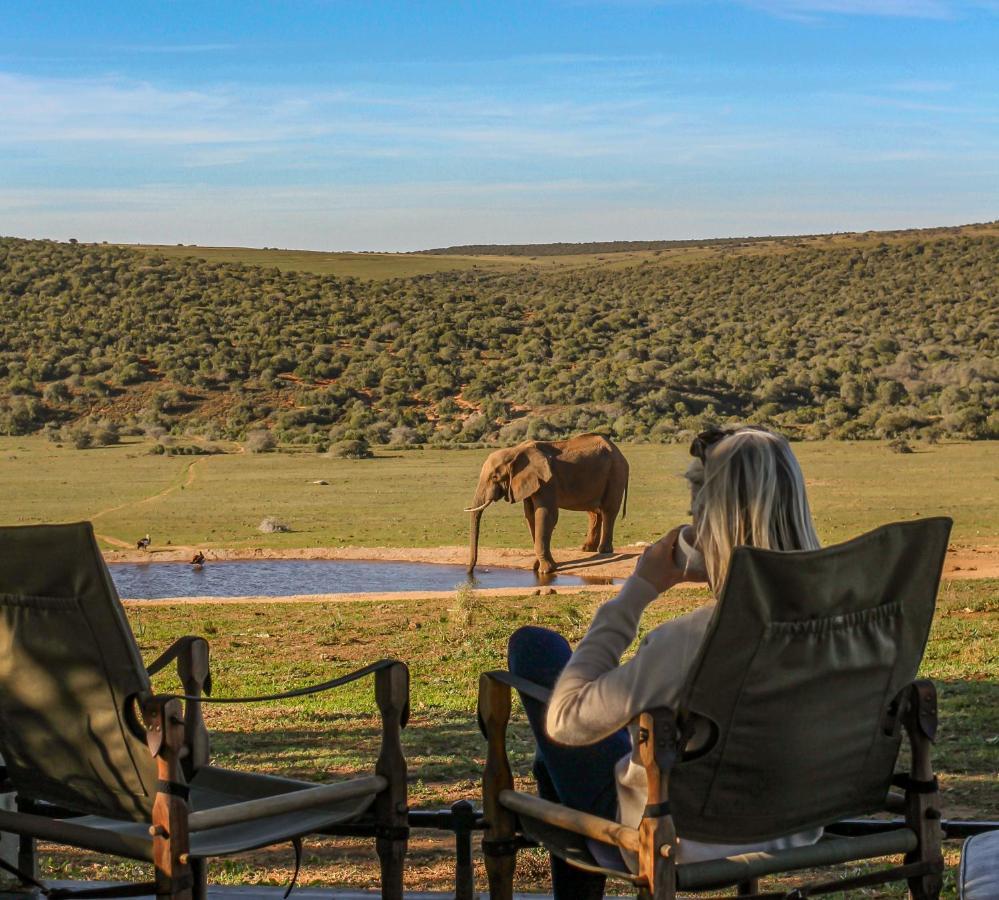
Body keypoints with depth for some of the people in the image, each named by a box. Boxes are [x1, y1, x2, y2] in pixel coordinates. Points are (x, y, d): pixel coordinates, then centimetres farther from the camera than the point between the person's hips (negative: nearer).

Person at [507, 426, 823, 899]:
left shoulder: (693, 638, -35)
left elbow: (564, 721, -22)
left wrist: (639, 589, -20)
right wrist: (719, 577, 0)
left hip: (676, 849, -6)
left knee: (534, 645, 10)